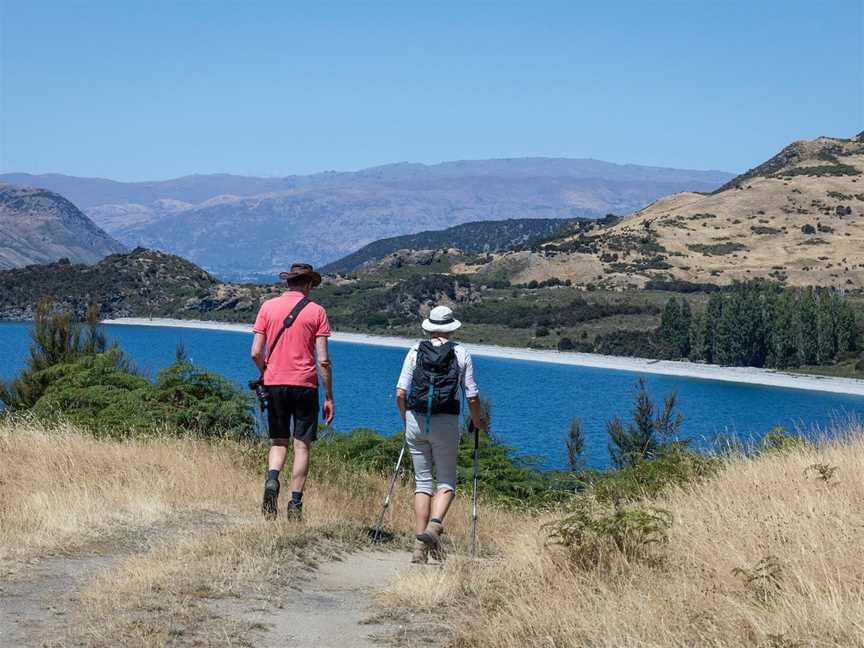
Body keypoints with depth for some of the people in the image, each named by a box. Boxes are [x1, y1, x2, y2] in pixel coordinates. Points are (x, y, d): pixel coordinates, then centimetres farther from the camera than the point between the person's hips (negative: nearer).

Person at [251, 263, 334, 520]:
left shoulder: (268, 307, 4)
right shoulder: (316, 311, -1)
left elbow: (256, 353, 0)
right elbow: (323, 360, -5)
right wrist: (329, 397, 1)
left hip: (274, 383, 2)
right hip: (304, 385, -2)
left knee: (278, 441, 13)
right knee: (302, 445, 4)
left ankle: (271, 479, -14)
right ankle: (295, 504, 1)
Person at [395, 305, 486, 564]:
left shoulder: (415, 351, 6)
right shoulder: (461, 354, 3)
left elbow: (400, 393, 3)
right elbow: (472, 397, 1)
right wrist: (478, 421, 21)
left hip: (416, 421, 2)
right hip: (446, 424, -2)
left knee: (422, 481, 10)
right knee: (446, 482, 10)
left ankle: (420, 547, 4)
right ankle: (434, 524, -18)